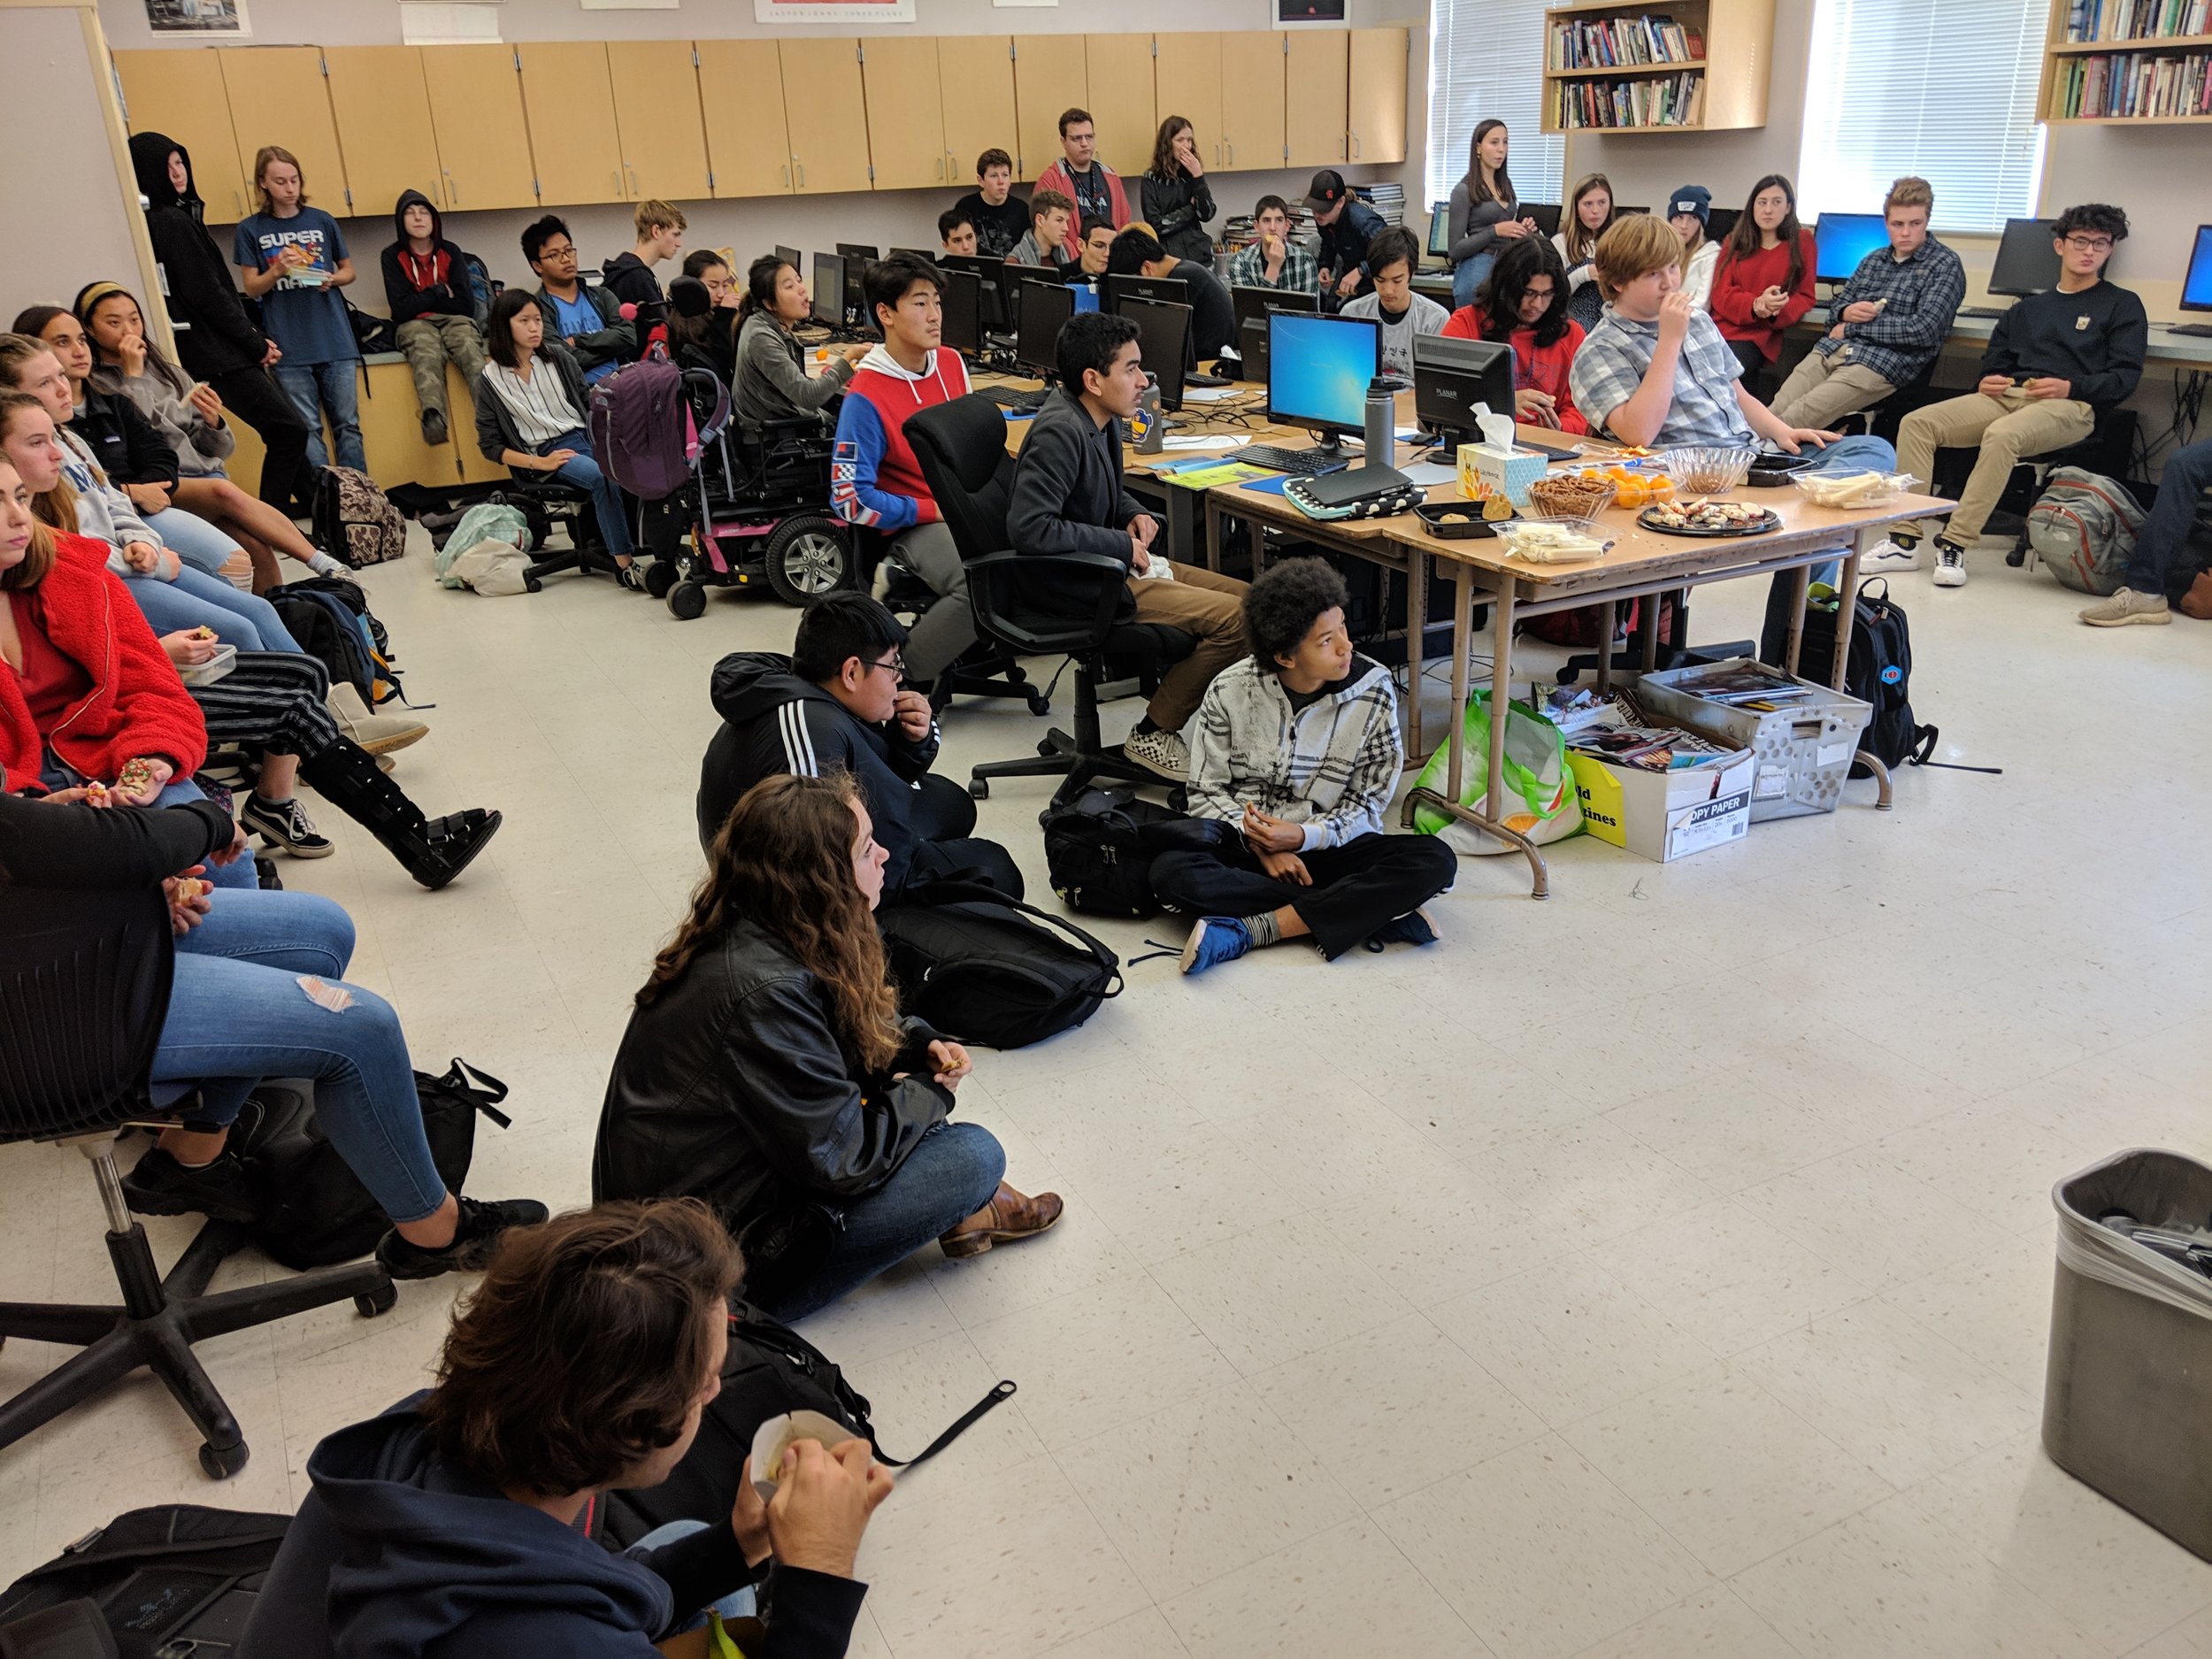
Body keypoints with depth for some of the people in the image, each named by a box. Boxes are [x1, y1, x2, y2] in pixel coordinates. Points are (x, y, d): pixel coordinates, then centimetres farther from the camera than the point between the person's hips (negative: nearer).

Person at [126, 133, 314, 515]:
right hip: (217, 357, -9)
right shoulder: (171, 222, -13)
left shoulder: (178, 217, 15)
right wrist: (257, 344, -9)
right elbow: (207, 295, -16)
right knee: (289, 429, -10)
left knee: (283, 429, 15)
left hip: (220, 352, 9)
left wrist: (257, 340, 8)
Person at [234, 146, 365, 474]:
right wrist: (277, 271, -16)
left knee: (347, 425, 3)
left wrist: (331, 279, -7)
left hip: (335, 340, 1)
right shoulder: (250, 230, 5)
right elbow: (251, 288, 4)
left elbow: (349, 271, 16)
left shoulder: (322, 221, 8)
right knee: (307, 431, -1)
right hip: (289, 348, -1)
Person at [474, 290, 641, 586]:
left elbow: (590, 401, 16)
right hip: (547, 452, -3)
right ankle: (623, 562, -32)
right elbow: (490, 446, 3)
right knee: (602, 477, -36)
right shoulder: (490, 380, 2)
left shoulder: (559, 357, 11)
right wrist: (540, 463, -10)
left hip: (585, 435, 3)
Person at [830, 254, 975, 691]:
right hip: (915, 524, -7)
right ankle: (901, 675, -11)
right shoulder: (866, 397, -13)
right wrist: (934, 510, -13)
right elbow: (851, 499, -15)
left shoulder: (953, 364, 7)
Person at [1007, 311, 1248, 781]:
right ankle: (1153, 735, -5)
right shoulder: (1060, 432, -22)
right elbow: (1029, 528, -30)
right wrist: (1122, 545, -21)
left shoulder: (1100, 417, 9)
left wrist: (1133, 514, 4)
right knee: (1235, 619, -19)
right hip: (1074, 584, -10)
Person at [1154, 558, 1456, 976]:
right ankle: (1373, 914, -25)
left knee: (1435, 861, -27)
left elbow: (1369, 804, -3)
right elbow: (1207, 793, -1)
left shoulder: (1374, 690, -9)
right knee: (1170, 872, -32)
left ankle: (1250, 931, -29)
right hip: (1246, 845, 0)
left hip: (1330, 847, 1)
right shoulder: (1230, 690, -8)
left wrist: (1303, 836, -20)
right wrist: (1259, 843, -18)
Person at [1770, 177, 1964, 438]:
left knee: (1798, 418, -28)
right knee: (1775, 411, -20)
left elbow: (1925, 330, -9)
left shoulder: (1945, 265, 3)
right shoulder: (1873, 260, 22)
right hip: (1831, 349, 6)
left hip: (1884, 362, -6)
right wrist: (1846, 312, -4)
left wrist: (1852, 328, -5)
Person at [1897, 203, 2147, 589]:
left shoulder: (2122, 305, 14)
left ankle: (1955, 545, -38)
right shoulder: (2028, 308, 30)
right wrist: (1988, 382, 1)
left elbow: (2125, 379, 3)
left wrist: (2070, 387, -14)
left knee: (2002, 435, -39)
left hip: (2070, 406, -5)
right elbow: (1993, 364, 26)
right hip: (2006, 395, 5)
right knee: (1917, 423, -20)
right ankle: (1904, 538, -25)